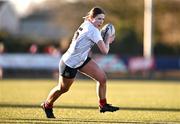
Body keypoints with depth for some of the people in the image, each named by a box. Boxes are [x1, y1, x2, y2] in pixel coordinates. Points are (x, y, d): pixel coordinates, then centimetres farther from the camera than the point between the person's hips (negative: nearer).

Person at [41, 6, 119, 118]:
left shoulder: (86, 24, -3)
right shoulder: (93, 31, -29)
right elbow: (105, 51, -32)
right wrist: (108, 41, -11)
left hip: (82, 59, 8)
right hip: (69, 64, -8)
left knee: (102, 77, -4)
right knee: (63, 89, 14)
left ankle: (103, 105, 8)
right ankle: (47, 105, 39)